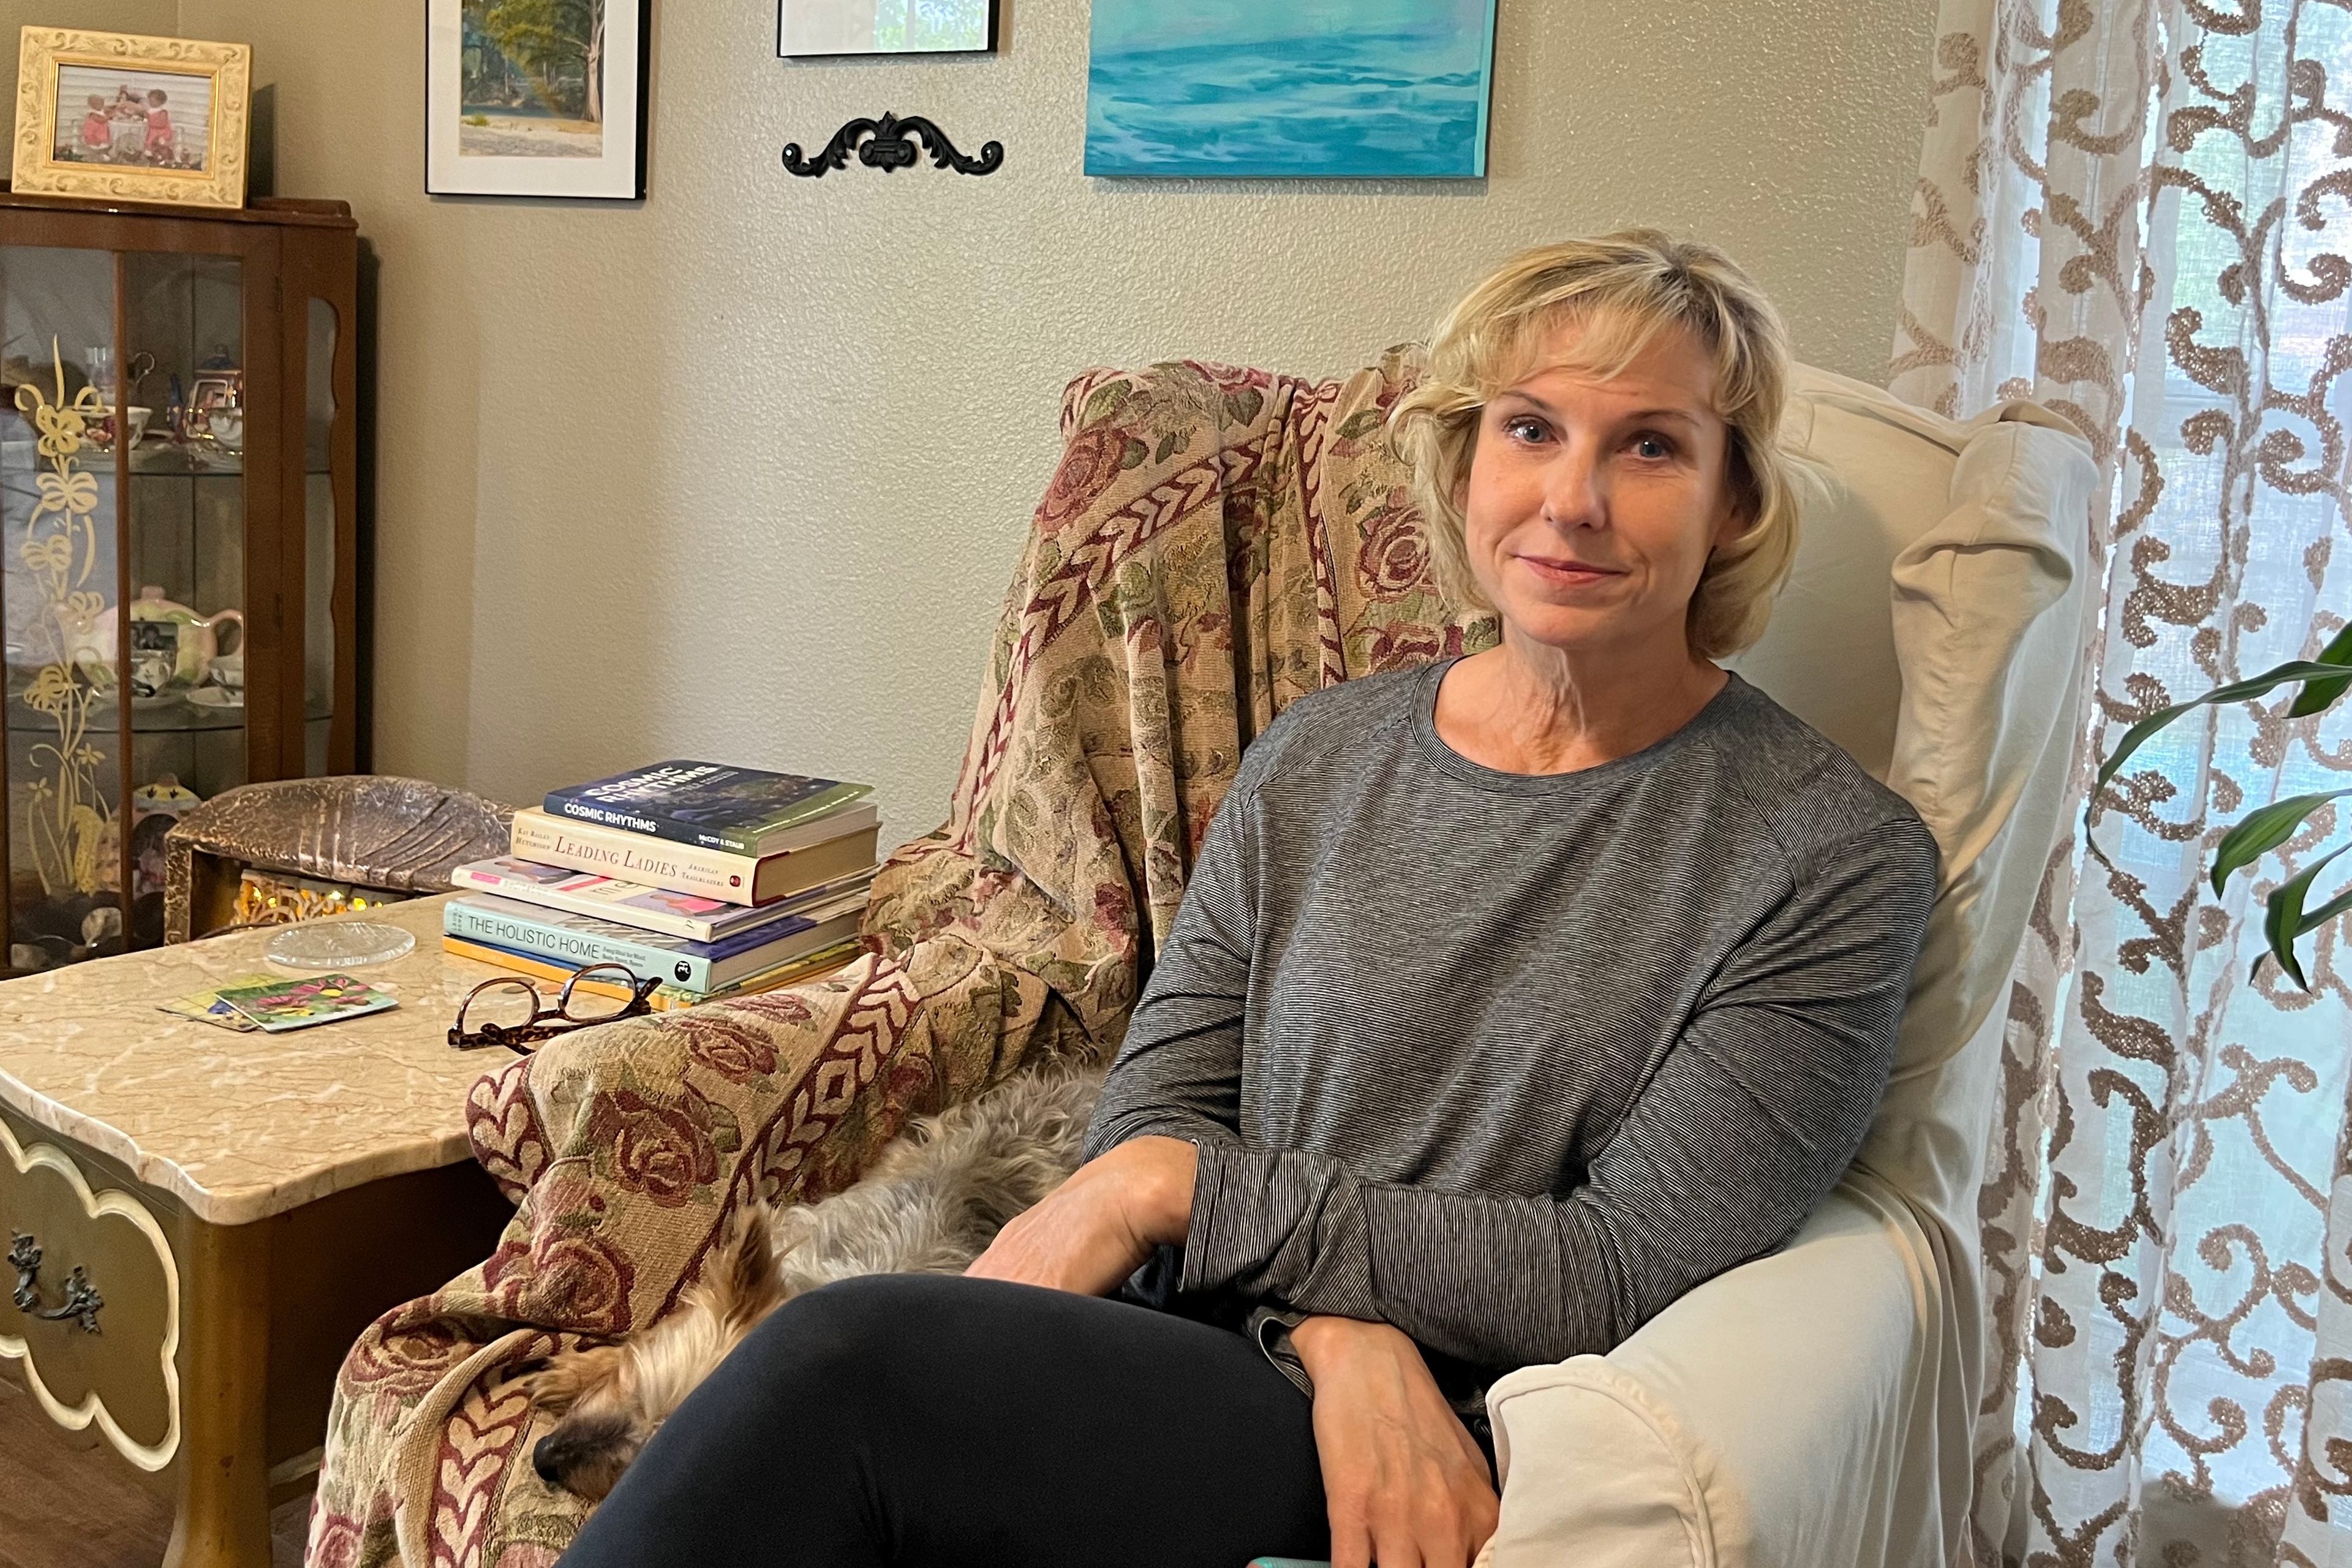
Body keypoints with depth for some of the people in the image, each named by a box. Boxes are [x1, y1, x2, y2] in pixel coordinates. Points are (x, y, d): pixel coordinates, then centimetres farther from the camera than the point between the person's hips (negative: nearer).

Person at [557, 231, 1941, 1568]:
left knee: (844, 1362, -28)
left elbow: (1621, 1273, -9)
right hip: (1183, 1380, 4)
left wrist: (1179, 1186, -10)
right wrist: (1338, 1326, -16)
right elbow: (1154, 1110, 6)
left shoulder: (1838, 857, -3)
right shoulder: (1318, 761, 10)